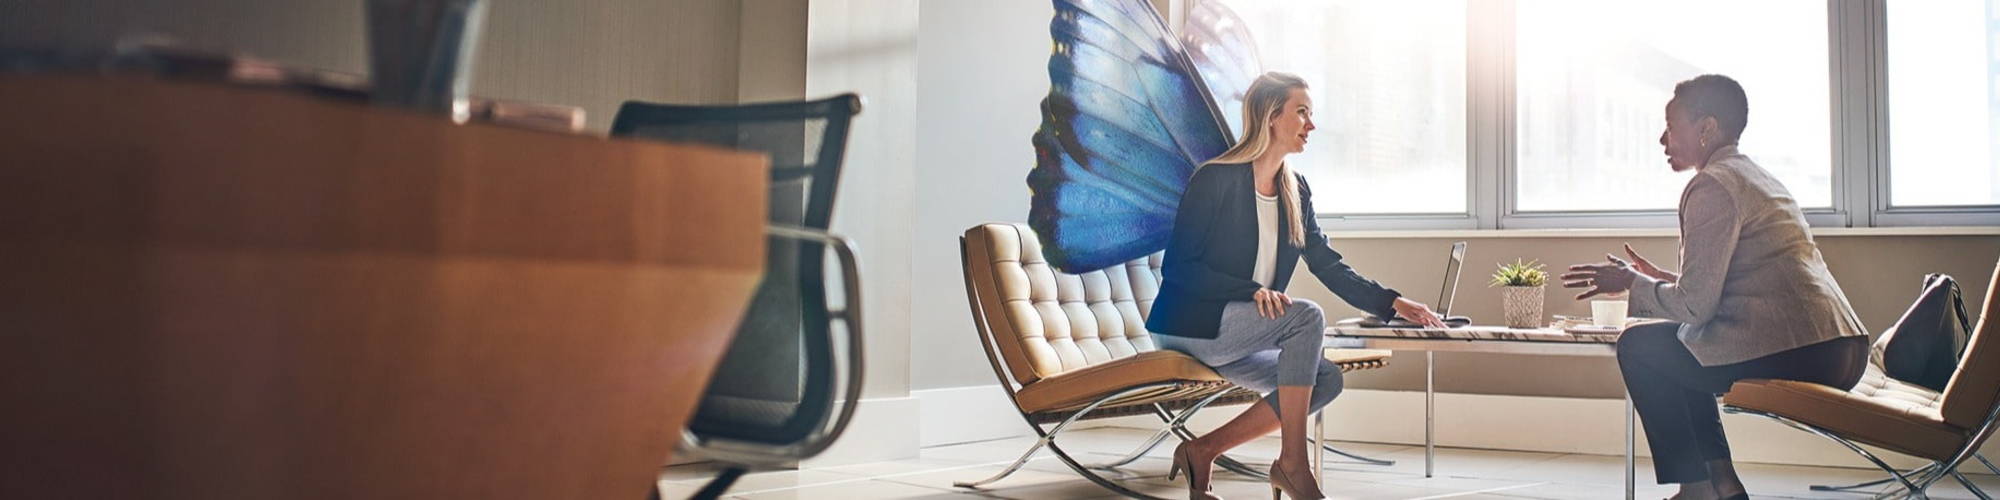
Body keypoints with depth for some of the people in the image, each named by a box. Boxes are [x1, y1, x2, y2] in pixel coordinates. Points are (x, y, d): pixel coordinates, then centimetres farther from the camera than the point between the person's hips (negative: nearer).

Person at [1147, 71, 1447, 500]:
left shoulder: (1295, 190, 10)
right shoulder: (1215, 179, -12)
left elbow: (1328, 265, 10)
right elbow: (1178, 267, -16)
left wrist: (1393, 303, -1)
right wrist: (1252, 292, -26)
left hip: (1234, 335, 8)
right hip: (1190, 324, -8)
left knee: (1326, 379, -13)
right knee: (1307, 316, -26)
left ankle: (1203, 451, -8)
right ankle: (1292, 462, -19)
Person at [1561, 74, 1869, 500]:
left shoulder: (1712, 185, -9)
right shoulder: (1757, 177, 21)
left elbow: (1695, 306, -13)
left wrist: (1631, 284, 3)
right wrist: (1658, 278, 26)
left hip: (1794, 358, -10)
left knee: (1638, 347, 4)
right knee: (1677, 351, 25)